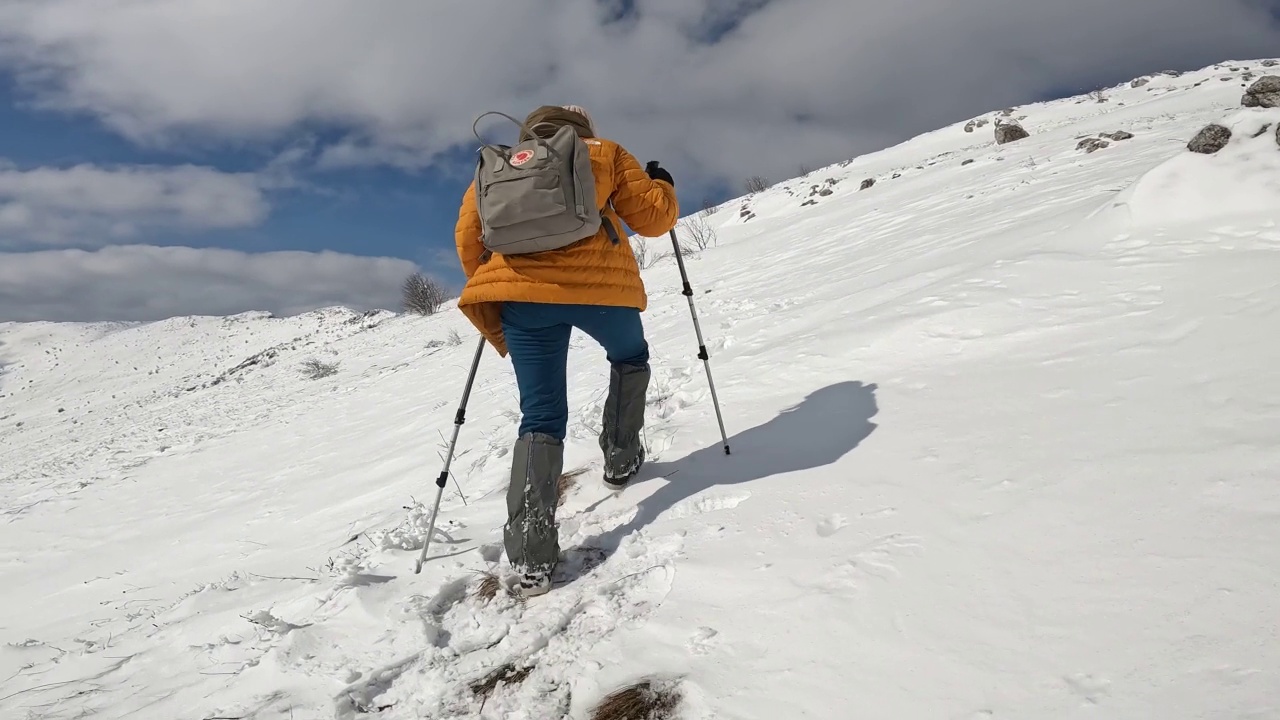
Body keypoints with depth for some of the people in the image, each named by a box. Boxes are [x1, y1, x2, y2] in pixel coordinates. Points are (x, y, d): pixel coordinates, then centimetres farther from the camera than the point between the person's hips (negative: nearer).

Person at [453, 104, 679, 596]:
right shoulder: (604, 153, 17)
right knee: (630, 358, 32)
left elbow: (468, 236, 16)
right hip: (600, 283, -2)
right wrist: (662, 185, 33)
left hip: (522, 291, 2)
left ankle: (531, 556, -8)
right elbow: (652, 218, 13)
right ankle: (621, 459, 33)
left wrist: (490, 287, 30)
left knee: (541, 419, 5)